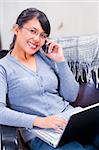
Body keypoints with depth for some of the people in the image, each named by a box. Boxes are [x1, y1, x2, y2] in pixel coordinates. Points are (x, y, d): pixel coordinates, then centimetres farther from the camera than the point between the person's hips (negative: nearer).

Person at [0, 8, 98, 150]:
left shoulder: (46, 56, 12)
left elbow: (71, 96, 9)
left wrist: (60, 60, 1)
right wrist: (37, 121, -24)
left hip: (70, 119, 5)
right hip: (39, 134, -4)